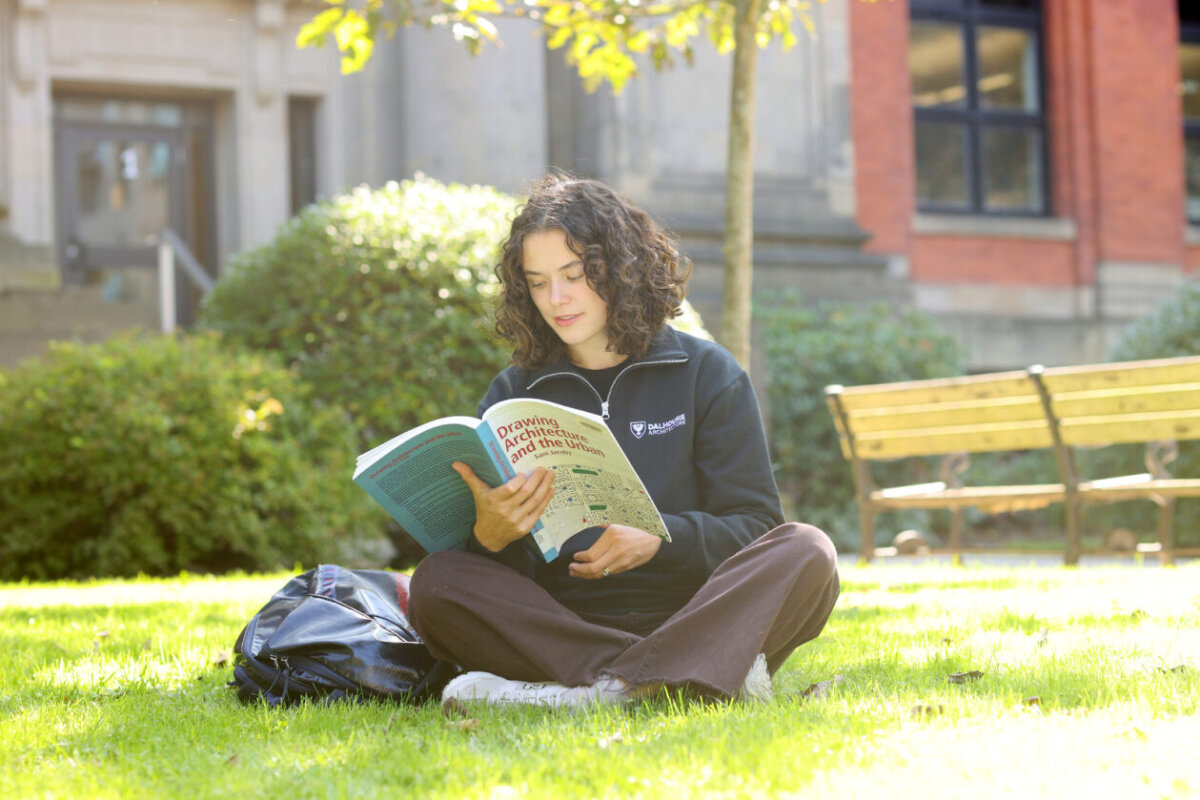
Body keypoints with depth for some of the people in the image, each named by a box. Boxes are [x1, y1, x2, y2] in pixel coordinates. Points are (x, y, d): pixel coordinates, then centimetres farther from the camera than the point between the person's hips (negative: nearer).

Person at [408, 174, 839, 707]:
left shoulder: (706, 373, 10)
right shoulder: (512, 395, 13)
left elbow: (754, 521, 4)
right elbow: (508, 571, 7)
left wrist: (660, 539, -16)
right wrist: (490, 537, -19)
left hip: (694, 615, -1)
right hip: (564, 628, 1)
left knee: (806, 553, -27)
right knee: (435, 583, -26)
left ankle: (601, 689, -39)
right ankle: (694, 674, -34)